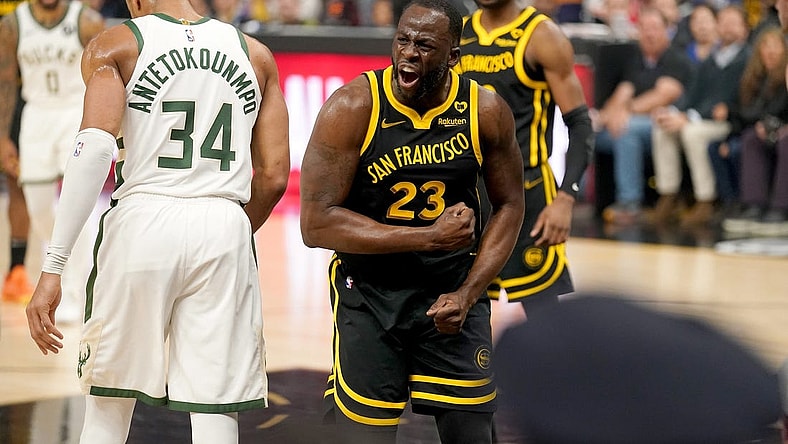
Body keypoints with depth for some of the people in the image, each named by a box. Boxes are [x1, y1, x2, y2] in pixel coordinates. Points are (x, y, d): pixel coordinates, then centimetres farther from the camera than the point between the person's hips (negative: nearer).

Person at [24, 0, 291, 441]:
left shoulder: (114, 46, 2)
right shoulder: (256, 54, 12)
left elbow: (96, 146, -13)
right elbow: (274, 175, 8)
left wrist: (53, 267, -16)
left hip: (143, 222, -2)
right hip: (223, 228, 2)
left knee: (109, 403, 15)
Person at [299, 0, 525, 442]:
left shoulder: (487, 112, -7)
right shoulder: (352, 107, -15)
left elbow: (509, 206, 6)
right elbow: (316, 224, -18)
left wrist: (467, 294, -6)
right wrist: (428, 238, -22)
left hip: (453, 292, 2)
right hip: (369, 293, -2)